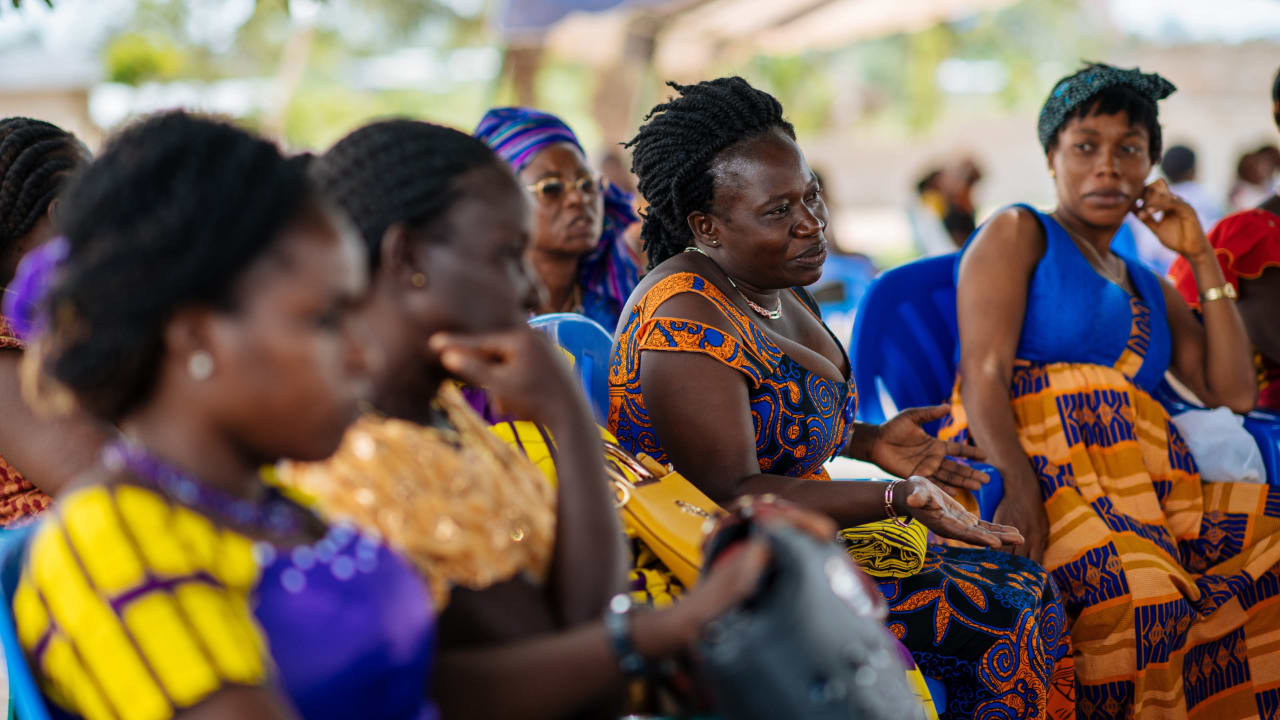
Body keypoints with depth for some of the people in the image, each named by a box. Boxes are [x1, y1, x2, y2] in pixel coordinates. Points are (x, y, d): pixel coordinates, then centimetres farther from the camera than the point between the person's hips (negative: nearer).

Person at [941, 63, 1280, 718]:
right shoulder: (1017, 234, 11)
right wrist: (1020, 490, -23)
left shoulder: (1151, 290, 29)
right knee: (1137, 590, -35)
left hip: (1147, 486, 7)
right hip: (1034, 465, -6)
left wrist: (1202, 259, 16)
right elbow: (984, 372, -5)